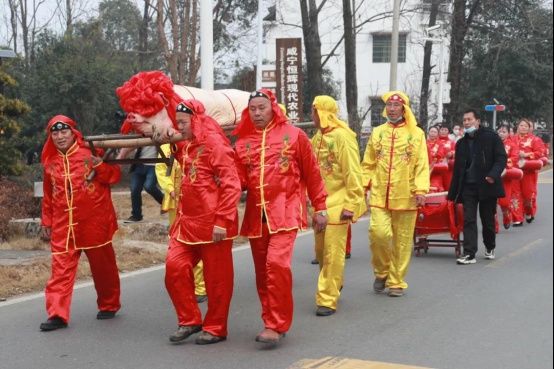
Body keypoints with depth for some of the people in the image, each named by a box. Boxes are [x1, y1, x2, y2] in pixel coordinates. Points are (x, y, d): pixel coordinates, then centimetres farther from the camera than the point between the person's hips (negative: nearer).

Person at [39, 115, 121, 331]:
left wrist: (99, 166, -23)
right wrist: (46, 221, 15)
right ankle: (57, 315, -6)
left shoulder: (91, 152, -3)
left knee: (103, 265, 10)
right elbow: (48, 195, 16)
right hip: (63, 226, 3)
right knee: (61, 269, -5)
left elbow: (115, 176, -5)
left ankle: (109, 305, 28)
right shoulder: (50, 162, 9)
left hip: (94, 222, -3)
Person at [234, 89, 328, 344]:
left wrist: (320, 209, 5)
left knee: (277, 263, -20)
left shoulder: (293, 135, 2)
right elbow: (240, 180, 8)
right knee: (262, 270, 9)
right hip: (256, 214, 4)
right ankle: (272, 321, 22)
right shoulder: (242, 142, 10)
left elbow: (312, 174, 5)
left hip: (285, 211, -4)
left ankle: (276, 325, -13)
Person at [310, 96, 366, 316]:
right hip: (319, 204, 8)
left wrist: (351, 205, -17)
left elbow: (353, 174, -15)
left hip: (337, 205, -8)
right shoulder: (317, 137, 11)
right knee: (320, 251, 15)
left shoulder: (342, 137, -13)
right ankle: (333, 285, 36)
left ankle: (327, 300, 1)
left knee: (332, 253, -4)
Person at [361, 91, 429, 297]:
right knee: (379, 233, -13)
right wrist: (363, 185, 1)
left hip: (405, 196, -1)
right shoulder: (377, 133, 11)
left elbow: (422, 165, -2)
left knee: (402, 241, 4)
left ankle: (396, 282, 17)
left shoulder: (416, 133, 3)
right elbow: (368, 164, 12)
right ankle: (381, 272, 12)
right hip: (379, 195, 1)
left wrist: (420, 190, -13)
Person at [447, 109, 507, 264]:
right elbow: (458, 168, 15)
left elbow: (502, 158, -7)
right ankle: (469, 254, -7)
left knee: (488, 219, 9)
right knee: (469, 220, -5)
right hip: (468, 186, 3)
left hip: (487, 185, -3)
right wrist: (453, 192, 12)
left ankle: (490, 248, 31)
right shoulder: (461, 143, 12)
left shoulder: (491, 137, -3)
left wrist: (493, 175, -23)